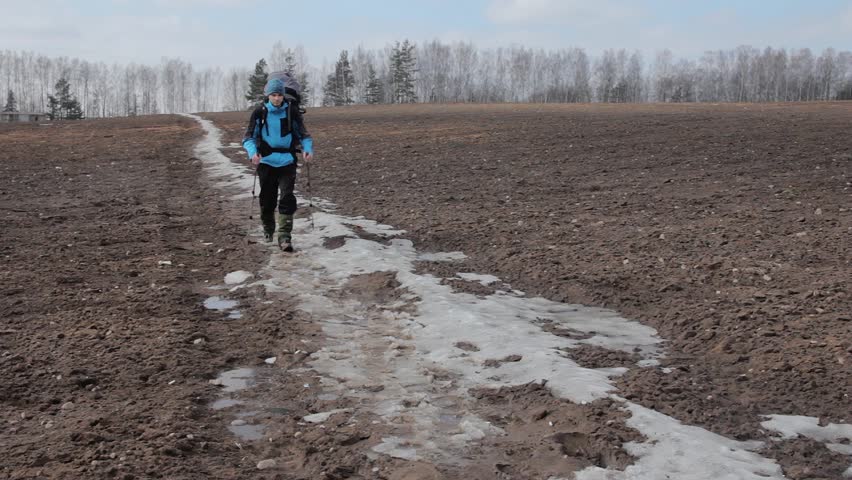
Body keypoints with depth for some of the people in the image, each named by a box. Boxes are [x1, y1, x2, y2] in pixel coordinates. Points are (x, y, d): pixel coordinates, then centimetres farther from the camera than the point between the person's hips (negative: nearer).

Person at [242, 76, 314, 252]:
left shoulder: (292, 111, 0)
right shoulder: (260, 113, -2)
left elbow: (303, 134, 8)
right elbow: (249, 137, 0)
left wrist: (308, 149, -11)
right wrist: (253, 153, -19)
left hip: (287, 161, 0)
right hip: (266, 162, 1)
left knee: (287, 198, -12)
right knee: (267, 199, 10)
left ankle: (284, 236, -11)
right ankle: (268, 228, 36)